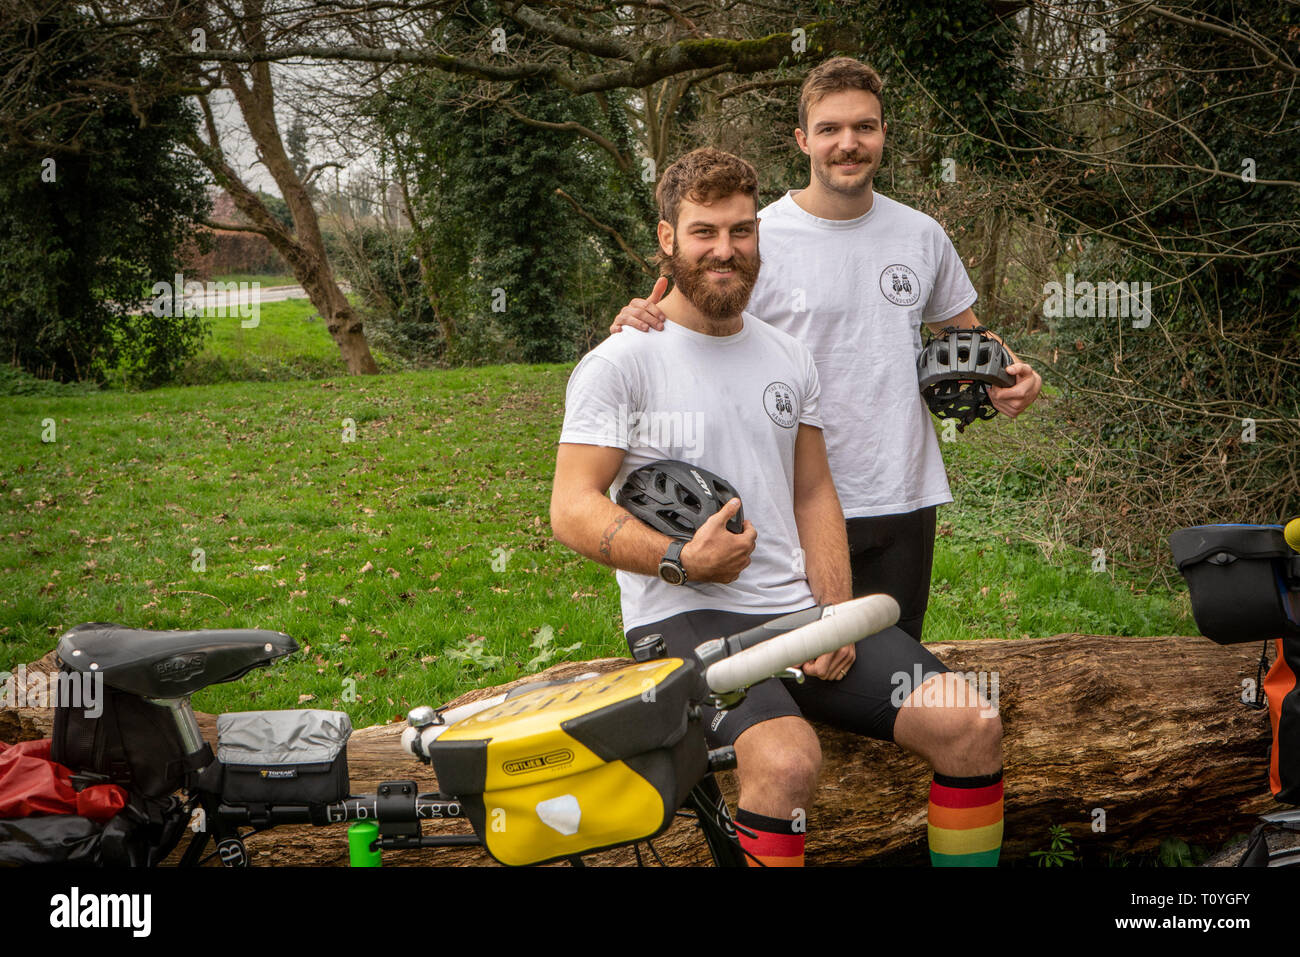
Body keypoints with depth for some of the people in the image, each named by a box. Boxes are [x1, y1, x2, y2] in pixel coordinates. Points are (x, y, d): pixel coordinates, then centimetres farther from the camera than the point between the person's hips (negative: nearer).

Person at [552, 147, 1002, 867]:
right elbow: (572, 511, -7)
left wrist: (835, 615, 1)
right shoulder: (620, 362, -2)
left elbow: (814, 493, 17)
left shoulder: (789, 361, 17)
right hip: (685, 618, -6)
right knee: (787, 759, -35)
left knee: (972, 726, -12)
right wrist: (680, 560, -22)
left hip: (798, 609, 6)